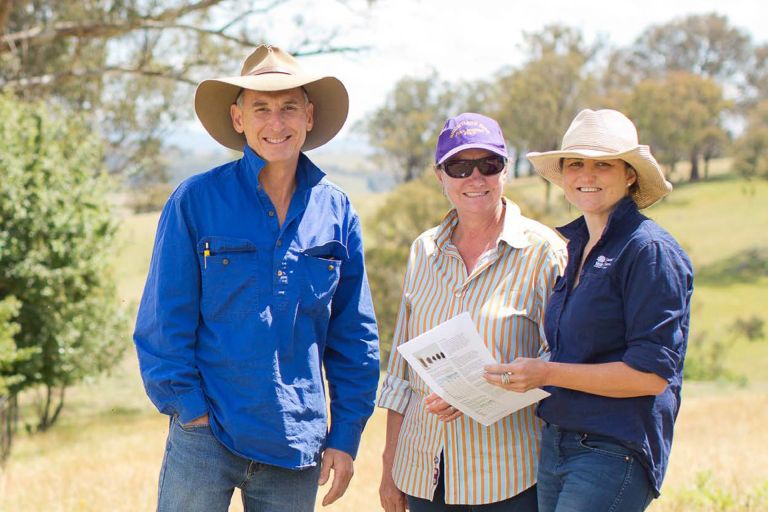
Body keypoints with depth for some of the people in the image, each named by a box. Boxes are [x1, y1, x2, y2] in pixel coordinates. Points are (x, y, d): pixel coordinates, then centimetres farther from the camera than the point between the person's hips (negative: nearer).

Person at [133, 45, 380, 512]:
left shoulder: (336, 211, 5)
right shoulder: (196, 201, -3)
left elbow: (354, 337, 9)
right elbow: (164, 321, -2)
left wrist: (345, 437, 5)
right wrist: (189, 406, -9)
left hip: (297, 450, 3)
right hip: (206, 436, -2)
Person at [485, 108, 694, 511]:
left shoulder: (650, 251, -10)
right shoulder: (576, 247, 15)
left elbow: (652, 374, -16)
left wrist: (547, 373, -17)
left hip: (614, 453, -8)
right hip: (555, 444, 8)